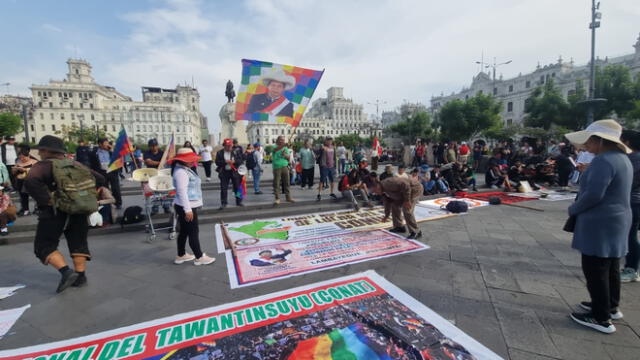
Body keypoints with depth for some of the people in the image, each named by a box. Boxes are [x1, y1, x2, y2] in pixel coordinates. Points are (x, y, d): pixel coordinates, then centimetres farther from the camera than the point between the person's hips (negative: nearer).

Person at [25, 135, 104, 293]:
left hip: (54, 212, -5)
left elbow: (31, 181, -26)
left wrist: (46, 200, -19)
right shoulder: (75, 164, 11)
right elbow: (99, 178, 12)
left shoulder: (43, 165, -6)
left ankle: (66, 272, -8)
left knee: (44, 246, 8)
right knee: (78, 243, 15)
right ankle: (80, 275, 17)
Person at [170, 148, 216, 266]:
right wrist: (188, 209, -26)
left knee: (184, 231, 17)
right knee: (193, 232, -1)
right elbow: (182, 192, -25)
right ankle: (199, 257, 9)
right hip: (186, 207, -10)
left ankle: (181, 256, 29)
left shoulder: (185, 170, 12)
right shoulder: (181, 172, -20)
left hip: (189, 206, 10)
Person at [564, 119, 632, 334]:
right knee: (610, 267, 21)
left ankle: (601, 318, 11)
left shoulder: (603, 160, -20)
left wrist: (573, 209, -11)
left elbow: (593, 194, -25)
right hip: (616, 221, 10)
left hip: (600, 224, -10)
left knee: (595, 270, 0)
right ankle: (611, 306, 35)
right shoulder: (622, 158, 12)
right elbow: (613, 192, 18)